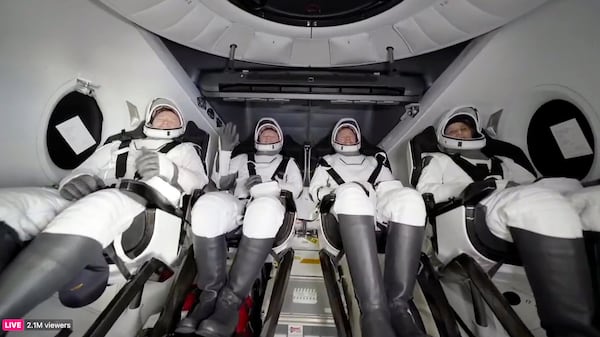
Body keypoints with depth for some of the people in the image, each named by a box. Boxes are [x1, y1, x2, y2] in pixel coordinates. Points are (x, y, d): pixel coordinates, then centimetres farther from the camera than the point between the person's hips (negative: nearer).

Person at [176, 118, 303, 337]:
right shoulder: (243, 159, 34)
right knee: (207, 205, -34)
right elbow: (220, 182, 19)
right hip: (237, 204, 2)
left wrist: (262, 186, -4)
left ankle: (231, 300, -36)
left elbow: (295, 189, 10)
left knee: (265, 207, -41)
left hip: (268, 205, -2)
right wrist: (225, 150, 8)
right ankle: (211, 294, -25)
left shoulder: (288, 164, 30)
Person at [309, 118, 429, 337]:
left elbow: (393, 185, 25)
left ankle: (398, 305, -36)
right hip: (348, 203, -2)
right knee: (352, 192, -40)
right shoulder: (327, 162, 35)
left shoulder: (374, 161, 39)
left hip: (378, 203, 3)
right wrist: (333, 193, 0)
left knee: (409, 198, -33)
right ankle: (374, 311, -48)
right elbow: (314, 190, 22)